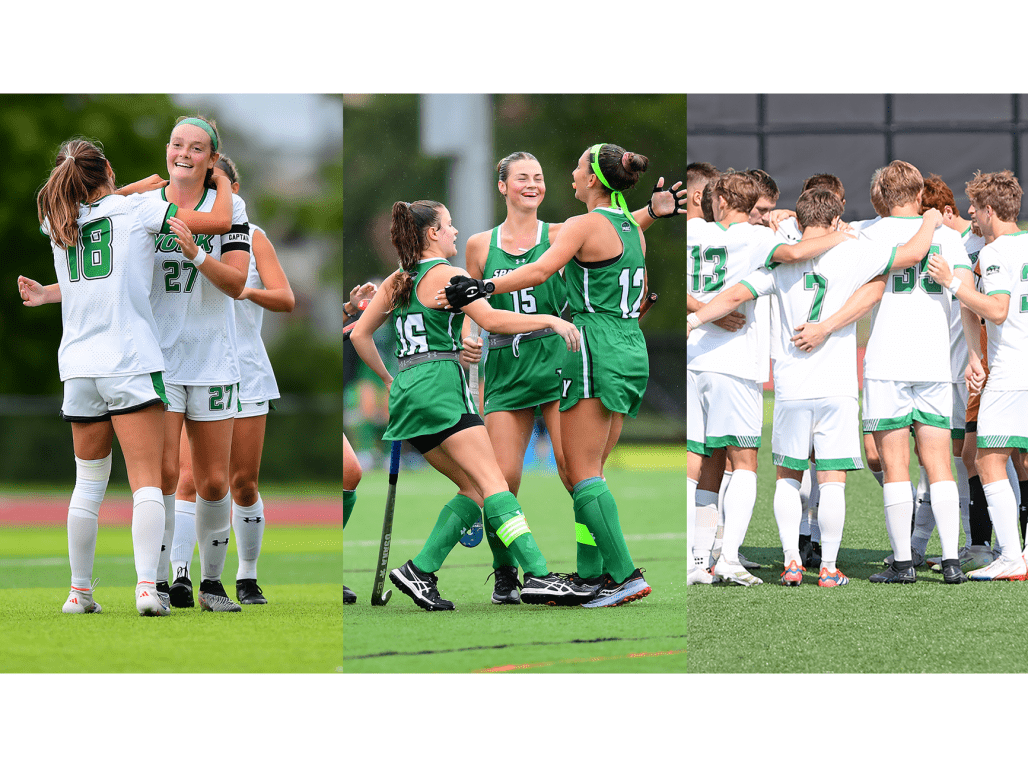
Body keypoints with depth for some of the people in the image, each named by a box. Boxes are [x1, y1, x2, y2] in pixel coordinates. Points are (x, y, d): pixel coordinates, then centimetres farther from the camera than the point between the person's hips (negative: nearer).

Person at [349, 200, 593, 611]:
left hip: (407, 389, 8)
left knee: (475, 489, 9)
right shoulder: (446, 275, -5)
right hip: (441, 383, -8)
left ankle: (420, 571, -1)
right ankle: (538, 576, -27)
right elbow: (490, 319, -16)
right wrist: (551, 320, -10)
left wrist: (388, 380, 28)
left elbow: (359, 335, 19)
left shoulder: (396, 281, 18)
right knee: (492, 482, -16)